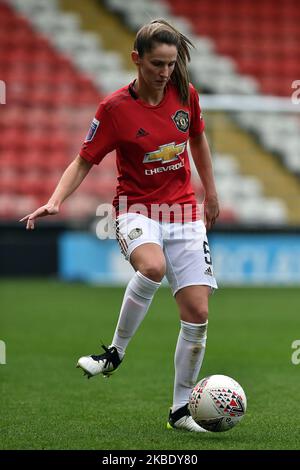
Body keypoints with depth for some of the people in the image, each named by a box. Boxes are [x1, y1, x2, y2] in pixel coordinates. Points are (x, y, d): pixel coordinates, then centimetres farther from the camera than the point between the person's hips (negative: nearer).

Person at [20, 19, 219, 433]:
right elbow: (84, 162, -4)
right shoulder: (115, 108, -10)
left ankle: (181, 409, 10)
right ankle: (115, 352, -16)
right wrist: (55, 201, -20)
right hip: (137, 209, -4)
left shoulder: (185, 94, 0)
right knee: (151, 266, -39)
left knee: (197, 313, -5)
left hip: (184, 212, 4)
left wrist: (211, 193, 23)